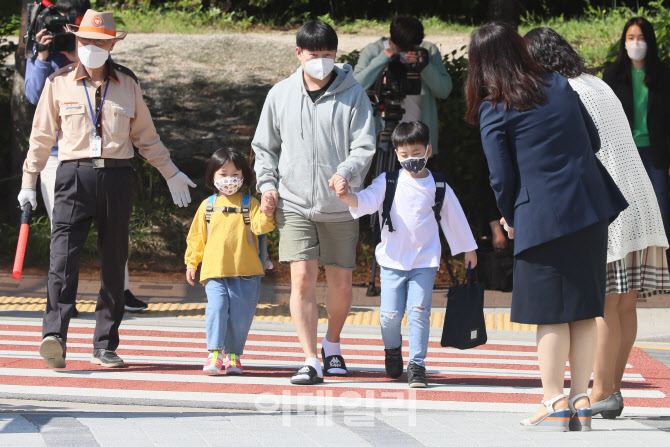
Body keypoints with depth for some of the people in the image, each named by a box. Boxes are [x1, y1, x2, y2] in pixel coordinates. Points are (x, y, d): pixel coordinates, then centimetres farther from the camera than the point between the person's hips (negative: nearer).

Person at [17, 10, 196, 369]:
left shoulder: (127, 84, 11)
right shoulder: (59, 83, 6)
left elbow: (145, 135, 20)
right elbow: (42, 137, 11)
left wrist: (171, 173, 18)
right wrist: (28, 182, 10)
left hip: (116, 177, 2)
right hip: (74, 175, -2)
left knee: (114, 264, 4)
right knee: (63, 259, -16)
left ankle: (105, 346, 10)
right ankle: (54, 336, -26)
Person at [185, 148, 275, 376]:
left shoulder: (249, 204, 5)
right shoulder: (207, 206, 11)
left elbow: (260, 226, -10)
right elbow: (197, 236, 18)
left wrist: (267, 215, -30)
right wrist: (191, 262, 19)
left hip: (245, 272, -1)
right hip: (215, 271, 1)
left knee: (240, 314, 0)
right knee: (216, 308, -14)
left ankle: (233, 354, 14)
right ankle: (214, 353, -9)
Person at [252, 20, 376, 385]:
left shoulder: (353, 95, -1)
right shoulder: (280, 95, 6)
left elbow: (364, 146, -6)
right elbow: (265, 147, 15)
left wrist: (346, 173, -25)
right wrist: (267, 184, 0)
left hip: (340, 207, 0)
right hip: (294, 204, 0)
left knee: (340, 282, 7)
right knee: (302, 278, -11)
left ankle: (332, 344, 33)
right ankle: (311, 361, -9)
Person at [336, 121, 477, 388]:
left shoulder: (438, 188, 5)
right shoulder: (388, 182, 2)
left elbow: (455, 218, 17)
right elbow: (366, 201, -13)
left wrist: (468, 249, 26)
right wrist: (346, 196, -35)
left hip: (425, 260, 0)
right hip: (392, 259, 0)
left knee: (419, 311, -10)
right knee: (391, 314, -2)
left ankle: (417, 364, 1)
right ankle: (392, 350, 28)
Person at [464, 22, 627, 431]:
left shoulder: (493, 110, -6)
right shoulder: (560, 86, 9)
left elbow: (502, 178, -7)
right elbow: (593, 141, 13)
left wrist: (509, 219, 10)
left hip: (543, 219, -5)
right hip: (592, 210, 5)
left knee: (551, 315, 3)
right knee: (584, 311, 9)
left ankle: (555, 406, 4)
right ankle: (581, 403, 11)